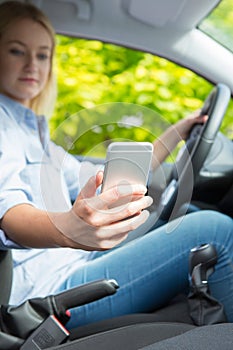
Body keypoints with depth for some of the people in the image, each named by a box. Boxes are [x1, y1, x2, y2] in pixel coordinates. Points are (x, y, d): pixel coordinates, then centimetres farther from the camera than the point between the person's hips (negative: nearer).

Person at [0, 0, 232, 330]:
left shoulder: (33, 130, 23)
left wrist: (176, 133, 21)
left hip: (73, 266, 10)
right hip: (46, 287, -9)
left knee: (184, 211, 16)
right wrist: (68, 229, -47)